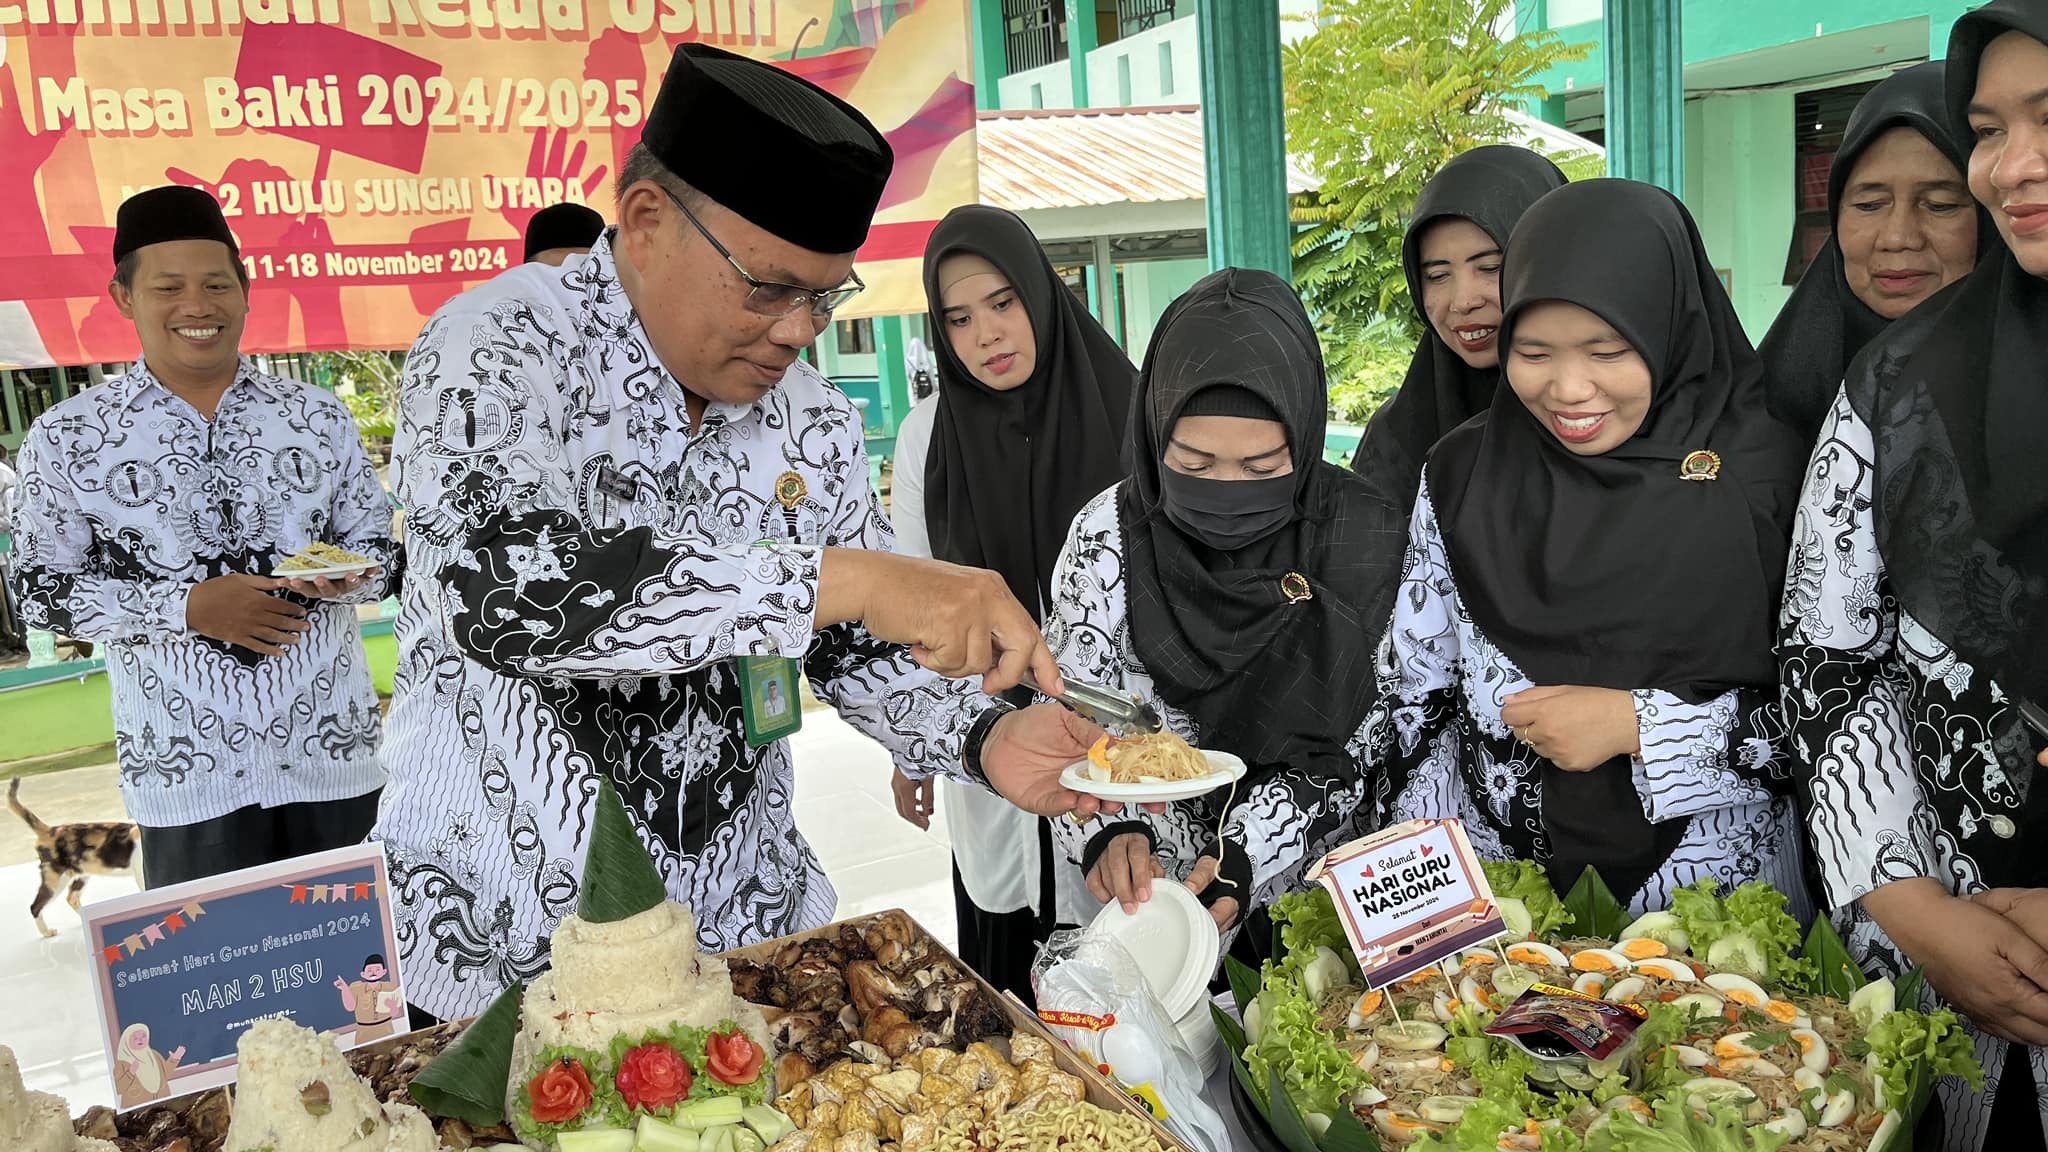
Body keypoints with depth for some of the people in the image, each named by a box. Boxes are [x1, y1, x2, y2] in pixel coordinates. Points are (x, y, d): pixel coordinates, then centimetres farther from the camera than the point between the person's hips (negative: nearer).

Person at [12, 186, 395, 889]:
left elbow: (379, 549, 9)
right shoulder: (67, 439, 0)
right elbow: (43, 591, 0)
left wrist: (344, 577, -14)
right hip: (186, 770, -2)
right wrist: (187, 607, -15)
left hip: (334, 751, 2)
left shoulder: (320, 417, 5)